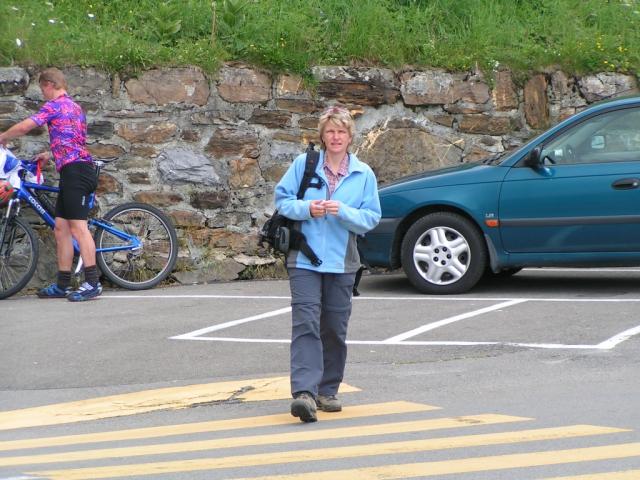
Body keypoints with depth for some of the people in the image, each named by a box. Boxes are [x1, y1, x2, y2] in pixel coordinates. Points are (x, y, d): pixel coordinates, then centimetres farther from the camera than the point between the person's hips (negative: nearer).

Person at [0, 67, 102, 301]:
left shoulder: (54, 105, -5)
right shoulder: (74, 107, 24)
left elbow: (23, 127, -8)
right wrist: (50, 155, 39)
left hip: (75, 171, -10)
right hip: (77, 170, 10)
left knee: (78, 226, -13)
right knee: (61, 227, 10)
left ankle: (92, 283, -17)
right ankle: (62, 285, 12)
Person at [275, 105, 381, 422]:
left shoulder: (364, 174, 5)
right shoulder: (303, 164, 2)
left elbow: (371, 218, 2)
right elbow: (282, 199, 5)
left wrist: (344, 212, -16)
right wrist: (306, 208, -14)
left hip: (341, 262, 2)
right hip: (304, 258, -2)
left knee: (335, 328, 9)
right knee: (306, 325, -14)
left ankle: (327, 390, 23)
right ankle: (304, 392, -23)